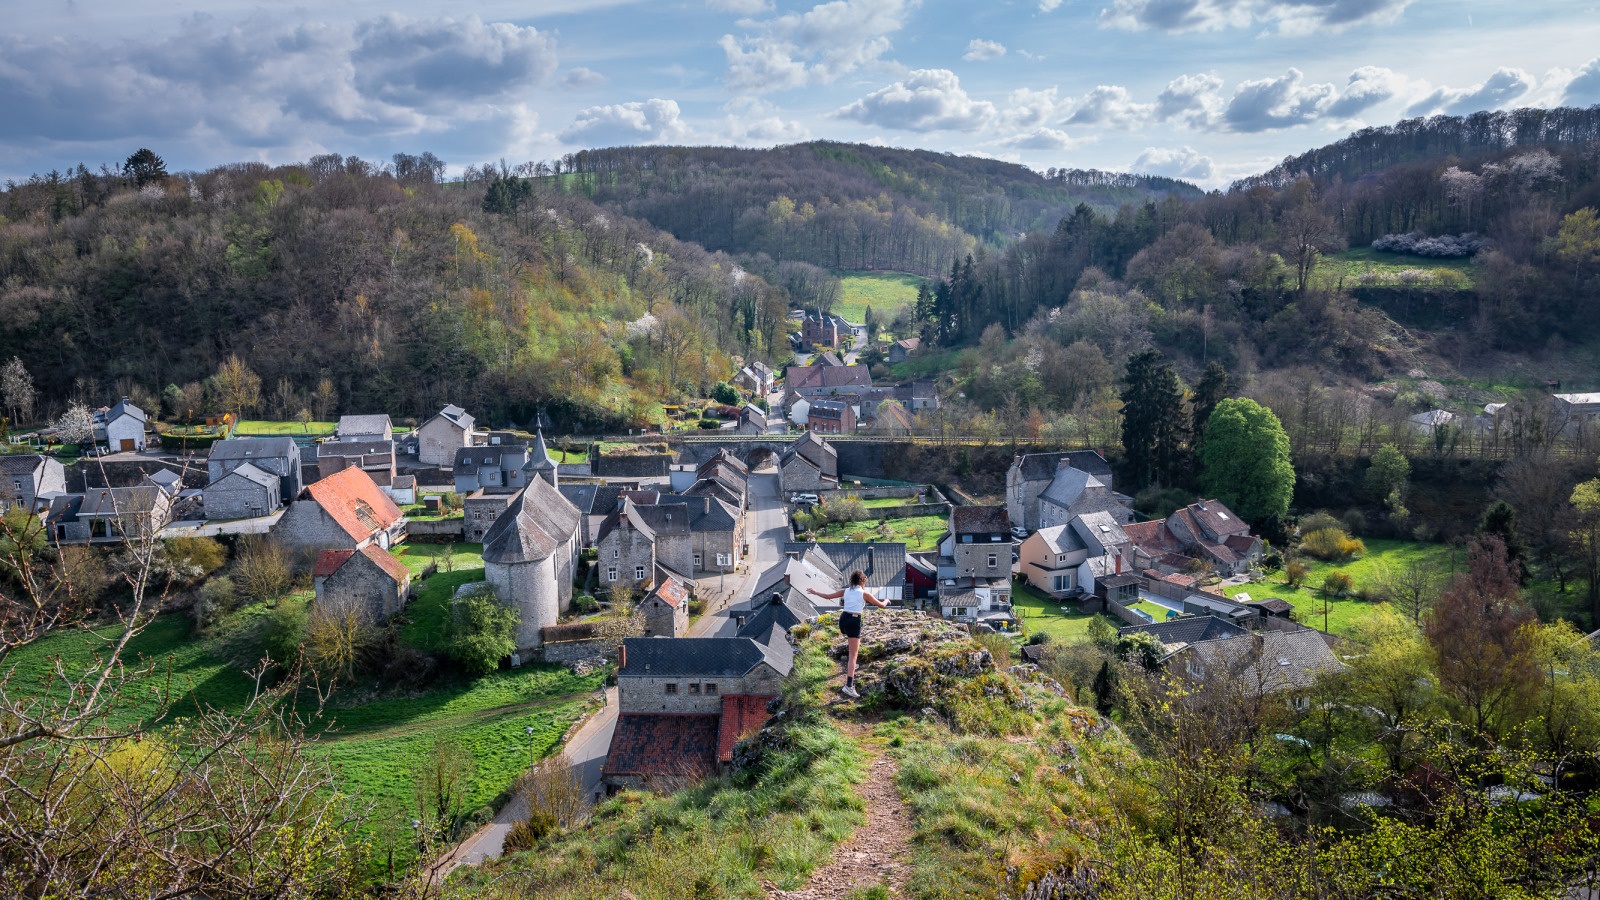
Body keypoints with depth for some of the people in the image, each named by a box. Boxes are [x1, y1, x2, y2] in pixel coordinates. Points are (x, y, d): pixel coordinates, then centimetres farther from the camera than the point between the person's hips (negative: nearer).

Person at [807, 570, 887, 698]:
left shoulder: (846, 591, 9)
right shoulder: (864, 594, -3)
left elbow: (827, 596, 13)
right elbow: (881, 605, 5)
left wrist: (815, 592, 30)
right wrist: (886, 601, 28)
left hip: (843, 620, 6)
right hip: (854, 622, -6)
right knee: (853, 655, -5)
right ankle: (849, 686, -14)